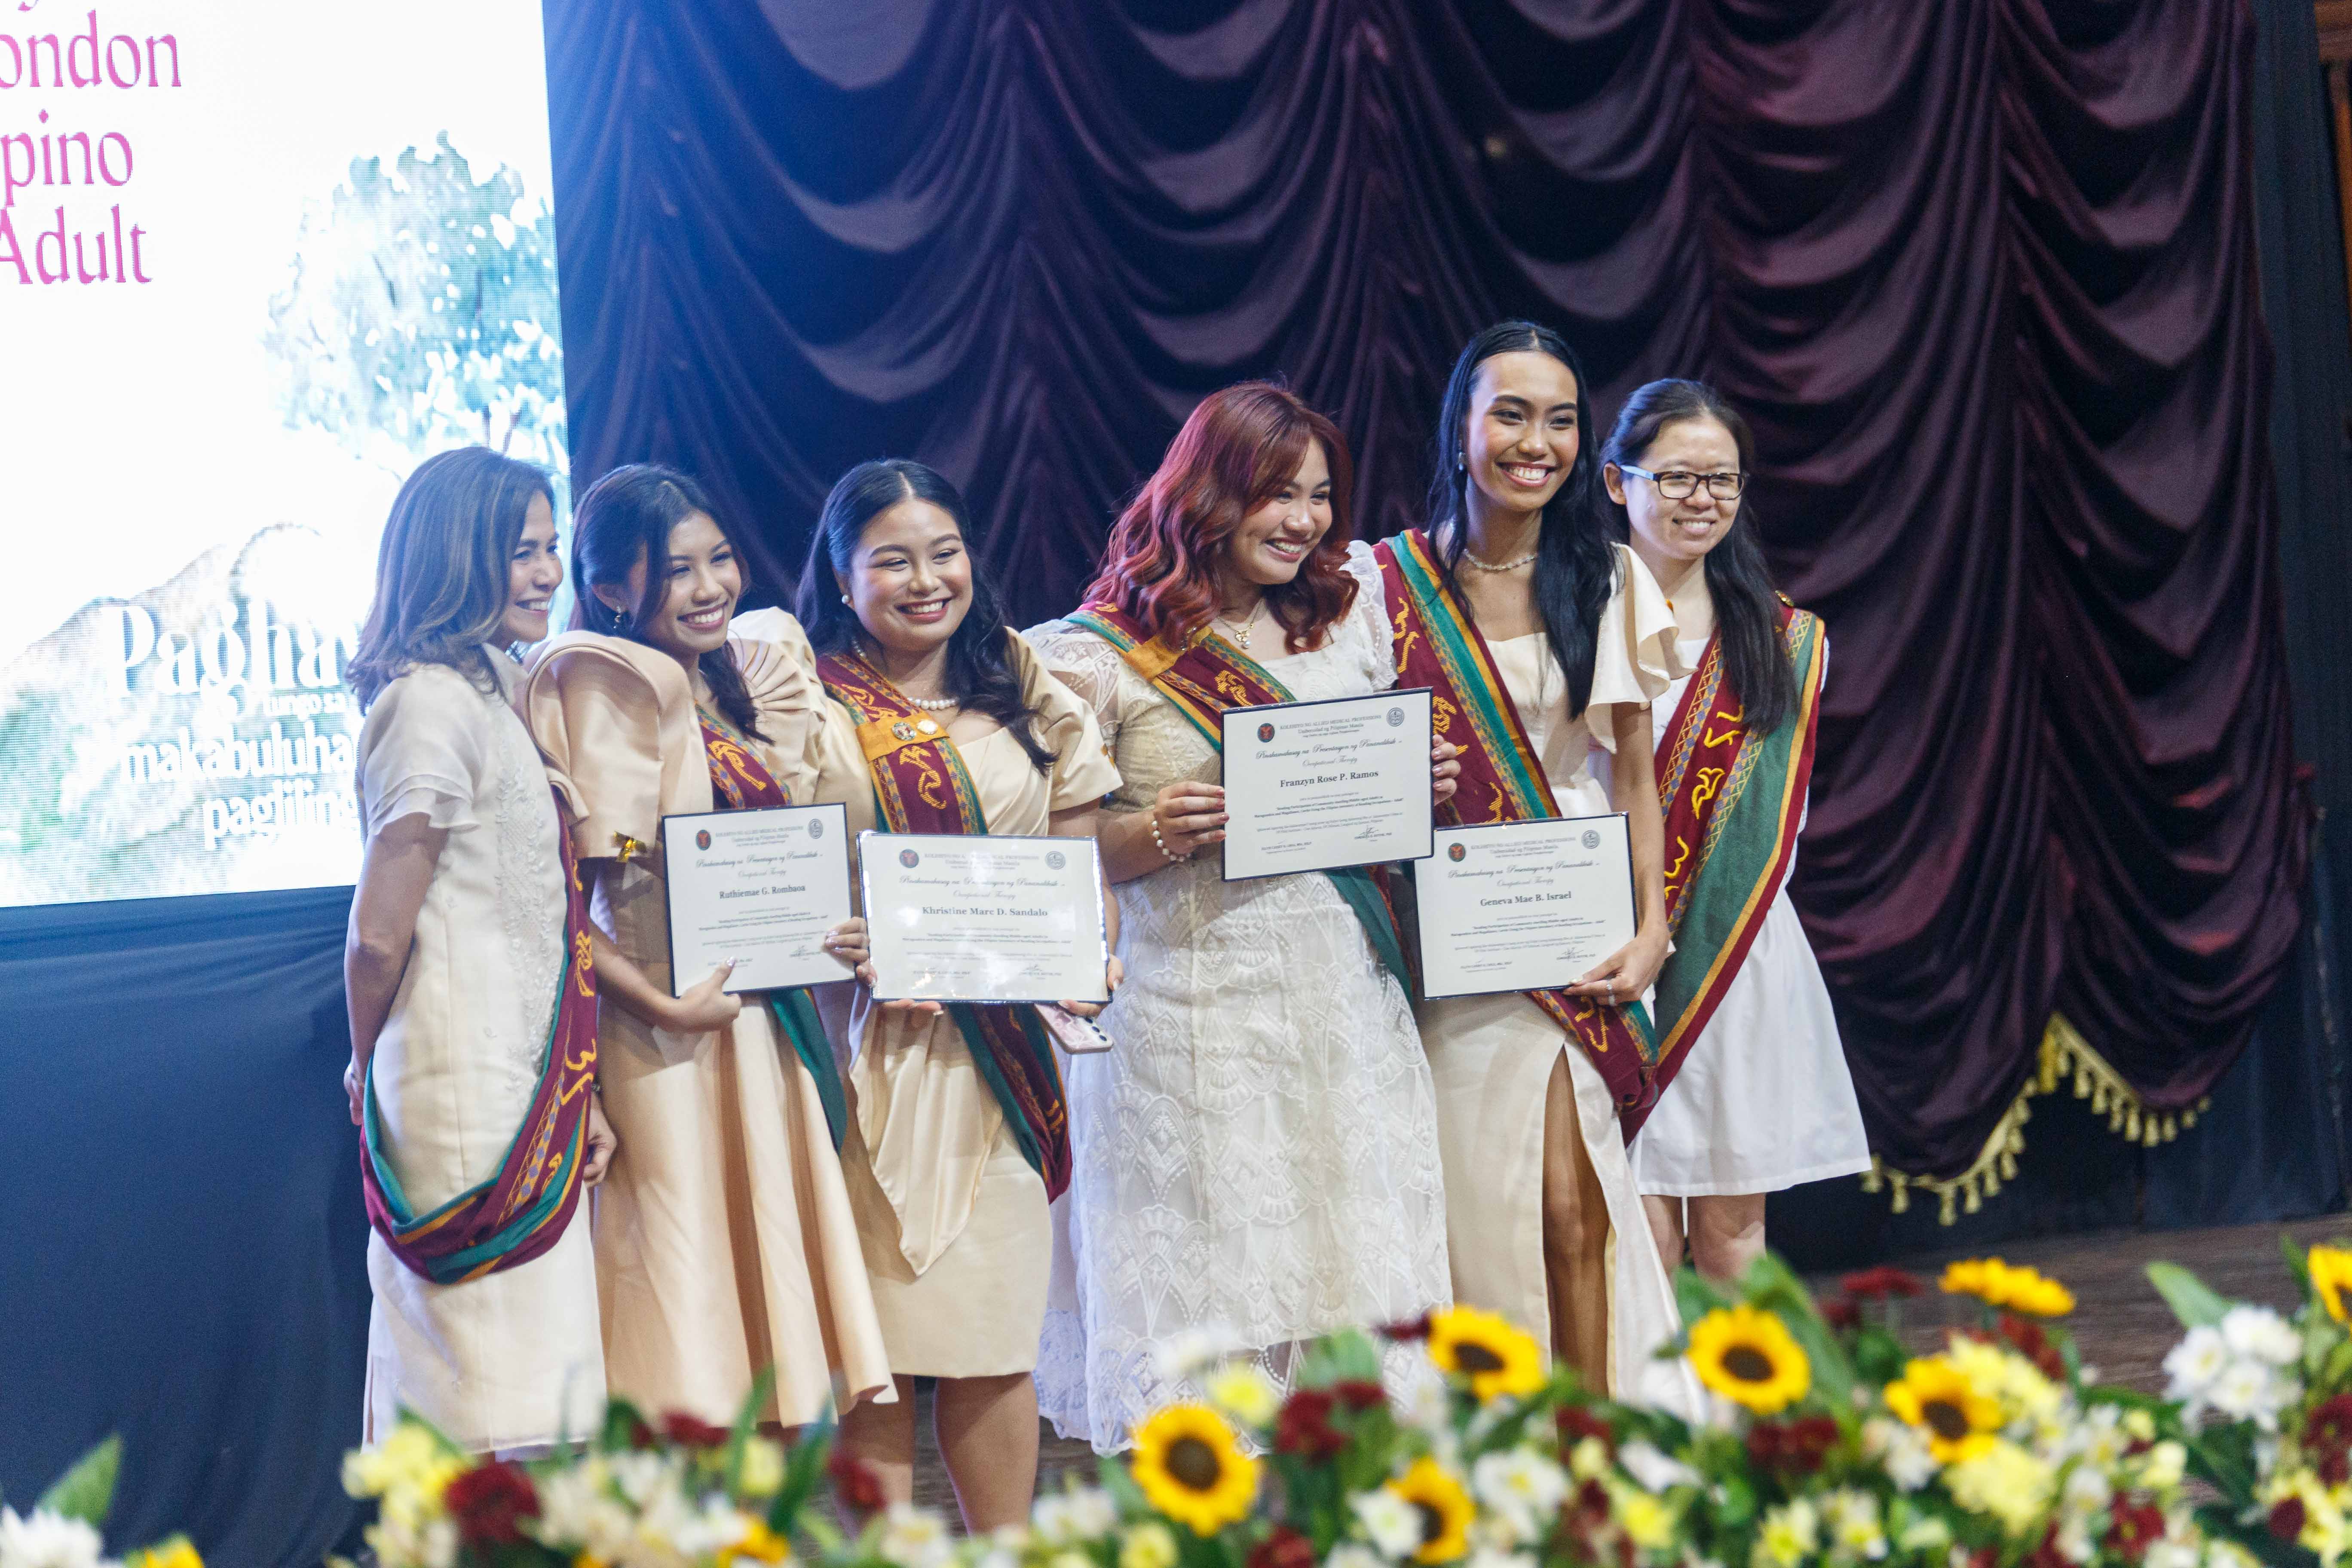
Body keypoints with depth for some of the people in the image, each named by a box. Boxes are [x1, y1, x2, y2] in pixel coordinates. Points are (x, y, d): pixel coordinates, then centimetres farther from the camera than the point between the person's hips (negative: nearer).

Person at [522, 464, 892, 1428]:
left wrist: (829, 935, 7)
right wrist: (659, 1003, -22)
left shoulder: (726, 685, 15)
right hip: (664, 1047, -8)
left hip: (756, 1033, 8)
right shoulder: (607, 683, -10)